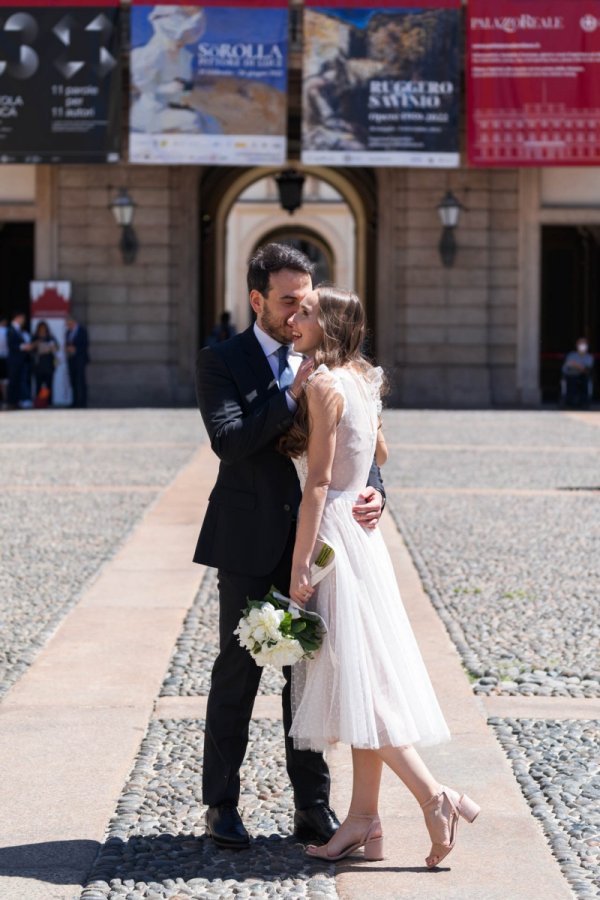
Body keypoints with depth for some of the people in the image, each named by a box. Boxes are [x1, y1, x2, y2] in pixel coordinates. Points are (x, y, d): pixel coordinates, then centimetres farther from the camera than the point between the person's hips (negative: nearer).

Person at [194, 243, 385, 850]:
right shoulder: (221, 362, -4)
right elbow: (229, 440, -18)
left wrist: (371, 490, -15)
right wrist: (292, 393, -23)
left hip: (313, 541, 4)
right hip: (250, 543, -4)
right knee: (237, 674, 4)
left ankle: (313, 809, 17)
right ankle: (222, 806, 15)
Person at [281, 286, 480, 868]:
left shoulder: (323, 383, -14)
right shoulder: (362, 381, 13)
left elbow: (319, 480, -17)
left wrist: (300, 564, -17)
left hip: (334, 536, -9)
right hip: (361, 532, 9)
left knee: (355, 679, -6)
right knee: (361, 678, 8)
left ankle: (436, 797, -7)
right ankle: (364, 819, 12)